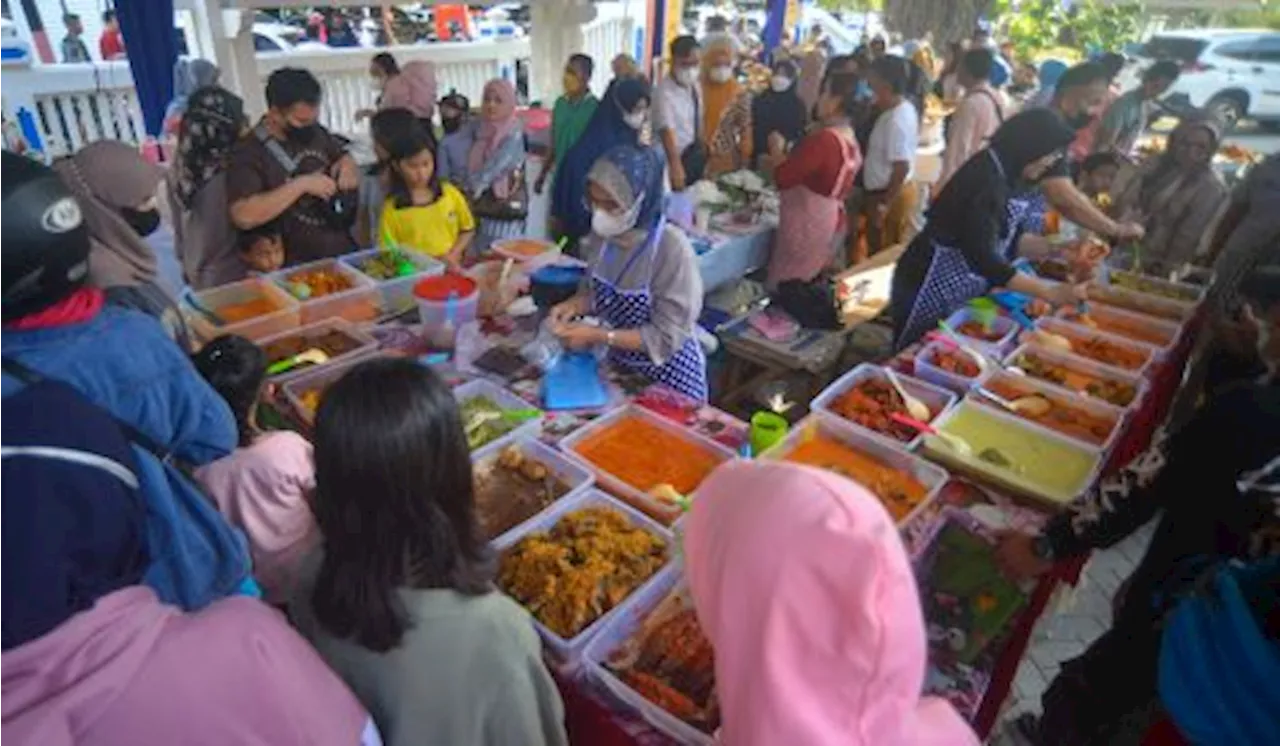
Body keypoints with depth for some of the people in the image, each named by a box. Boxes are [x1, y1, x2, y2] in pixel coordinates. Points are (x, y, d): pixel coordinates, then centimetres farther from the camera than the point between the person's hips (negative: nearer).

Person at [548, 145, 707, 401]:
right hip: (619, 365, 6)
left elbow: (667, 337, -25)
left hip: (669, 378, -5)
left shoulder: (672, 248, -27)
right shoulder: (603, 233, -9)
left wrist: (597, 336, -28)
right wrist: (573, 305, -13)